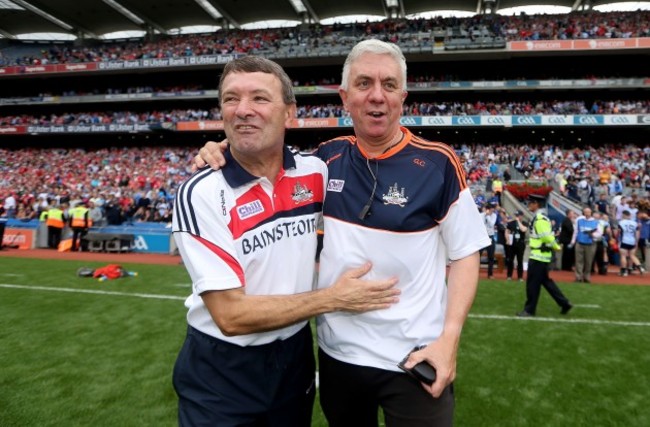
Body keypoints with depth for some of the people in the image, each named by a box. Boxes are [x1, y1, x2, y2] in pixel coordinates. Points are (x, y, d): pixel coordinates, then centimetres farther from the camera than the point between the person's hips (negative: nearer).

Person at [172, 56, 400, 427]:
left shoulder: (316, 174, -7)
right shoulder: (201, 194, -20)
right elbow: (231, 316, -23)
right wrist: (333, 299, -19)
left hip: (295, 356, 4)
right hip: (221, 371, -4)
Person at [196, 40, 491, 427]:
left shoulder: (438, 163, -11)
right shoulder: (326, 158, -1)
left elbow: (465, 254, -6)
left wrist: (449, 337, -15)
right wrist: (225, 160, -3)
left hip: (414, 359, -4)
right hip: (337, 352, 4)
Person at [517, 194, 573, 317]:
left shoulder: (540, 219, -19)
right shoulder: (537, 218, 13)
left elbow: (547, 237, -20)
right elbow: (546, 236, 20)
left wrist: (556, 247, -6)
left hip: (539, 256, -10)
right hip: (538, 255, 10)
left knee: (532, 283, -3)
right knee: (545, 281, 17)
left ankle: (529, 310, 5)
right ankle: (564, 303, 23)